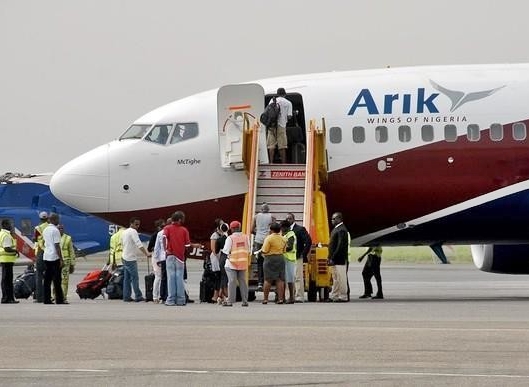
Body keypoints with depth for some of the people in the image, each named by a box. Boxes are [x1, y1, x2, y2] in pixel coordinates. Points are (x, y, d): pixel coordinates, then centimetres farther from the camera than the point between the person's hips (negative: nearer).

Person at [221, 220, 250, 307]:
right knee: (242, 281, 9)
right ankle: (245, 301, 9)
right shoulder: (246, 237, 3)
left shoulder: (230, 238, -11)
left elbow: (226, 251, -9)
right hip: (243, 263, 4)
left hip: (232, 263, -4)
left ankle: (230, 301, -4)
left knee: (232, 282, -3)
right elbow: (248, 251, 8)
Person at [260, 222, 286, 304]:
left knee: (268, 279, -1)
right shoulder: (282, 239, 8)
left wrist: (261, 251, 7)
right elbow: (284, 250, 11)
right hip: (280, 258, 5)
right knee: (280, 279, 4)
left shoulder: (269, 238, -11)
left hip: (270, 259, -5)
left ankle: (265, 298, 0)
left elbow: (265, 251, -13)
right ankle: (280, 298, 1)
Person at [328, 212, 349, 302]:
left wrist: (333, 258, -21)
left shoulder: (341, 230, -16)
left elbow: (340, 246, -21)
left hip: (339, 260, -10)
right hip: (334, 260, 10)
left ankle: (343, 297, -1)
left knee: (341, 278, -4)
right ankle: (334, 296, 18)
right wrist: (330, 257, 15)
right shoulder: (336, 229, 16)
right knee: (335, 279, 13)